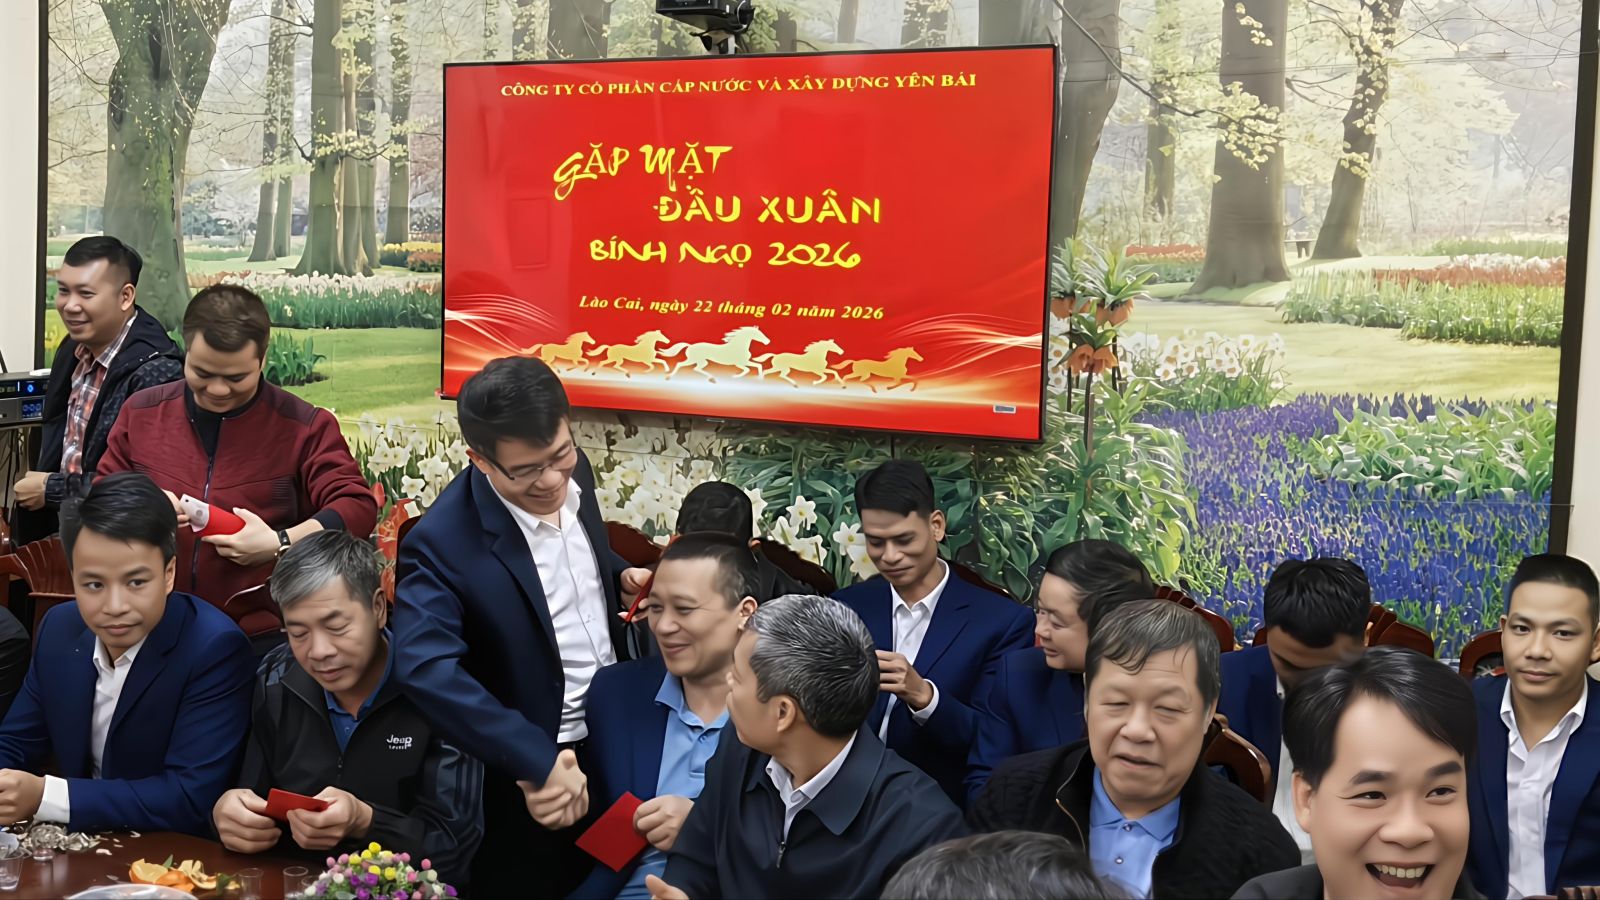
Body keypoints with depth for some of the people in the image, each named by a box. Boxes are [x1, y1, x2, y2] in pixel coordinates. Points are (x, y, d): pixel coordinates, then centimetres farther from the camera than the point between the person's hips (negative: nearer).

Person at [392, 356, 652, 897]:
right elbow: (425, 669, -39)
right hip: (540, 763, -6)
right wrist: (539, 763, -41)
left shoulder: (573, 473, -6)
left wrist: (623, 577, -6)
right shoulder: (442, 543, -27)